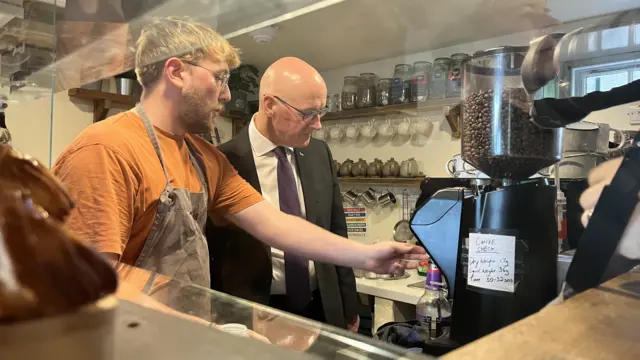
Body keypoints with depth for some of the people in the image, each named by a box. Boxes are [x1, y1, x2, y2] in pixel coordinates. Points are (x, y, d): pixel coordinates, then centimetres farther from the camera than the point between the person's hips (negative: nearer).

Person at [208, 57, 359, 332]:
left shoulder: (320, 154, 0)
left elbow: (336, 233, 7)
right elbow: (210, 253, -8)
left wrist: (349, 308, 9)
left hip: (322, 309, 5)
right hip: (253, 315, -4)